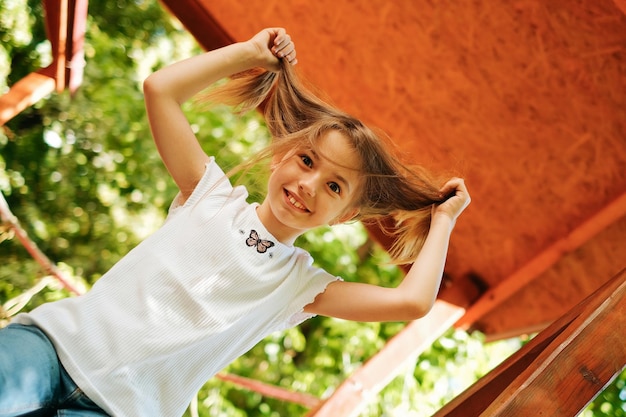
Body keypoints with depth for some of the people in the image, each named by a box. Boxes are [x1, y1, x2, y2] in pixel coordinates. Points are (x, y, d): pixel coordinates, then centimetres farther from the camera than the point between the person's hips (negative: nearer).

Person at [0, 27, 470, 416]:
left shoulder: (303, 285, 6)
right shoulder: (213, 194, 8)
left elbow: (412, 302, -6)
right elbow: (160, 89, 4)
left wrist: (443, 219, 5)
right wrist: (249, 51, 9)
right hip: (58, 338, 1)